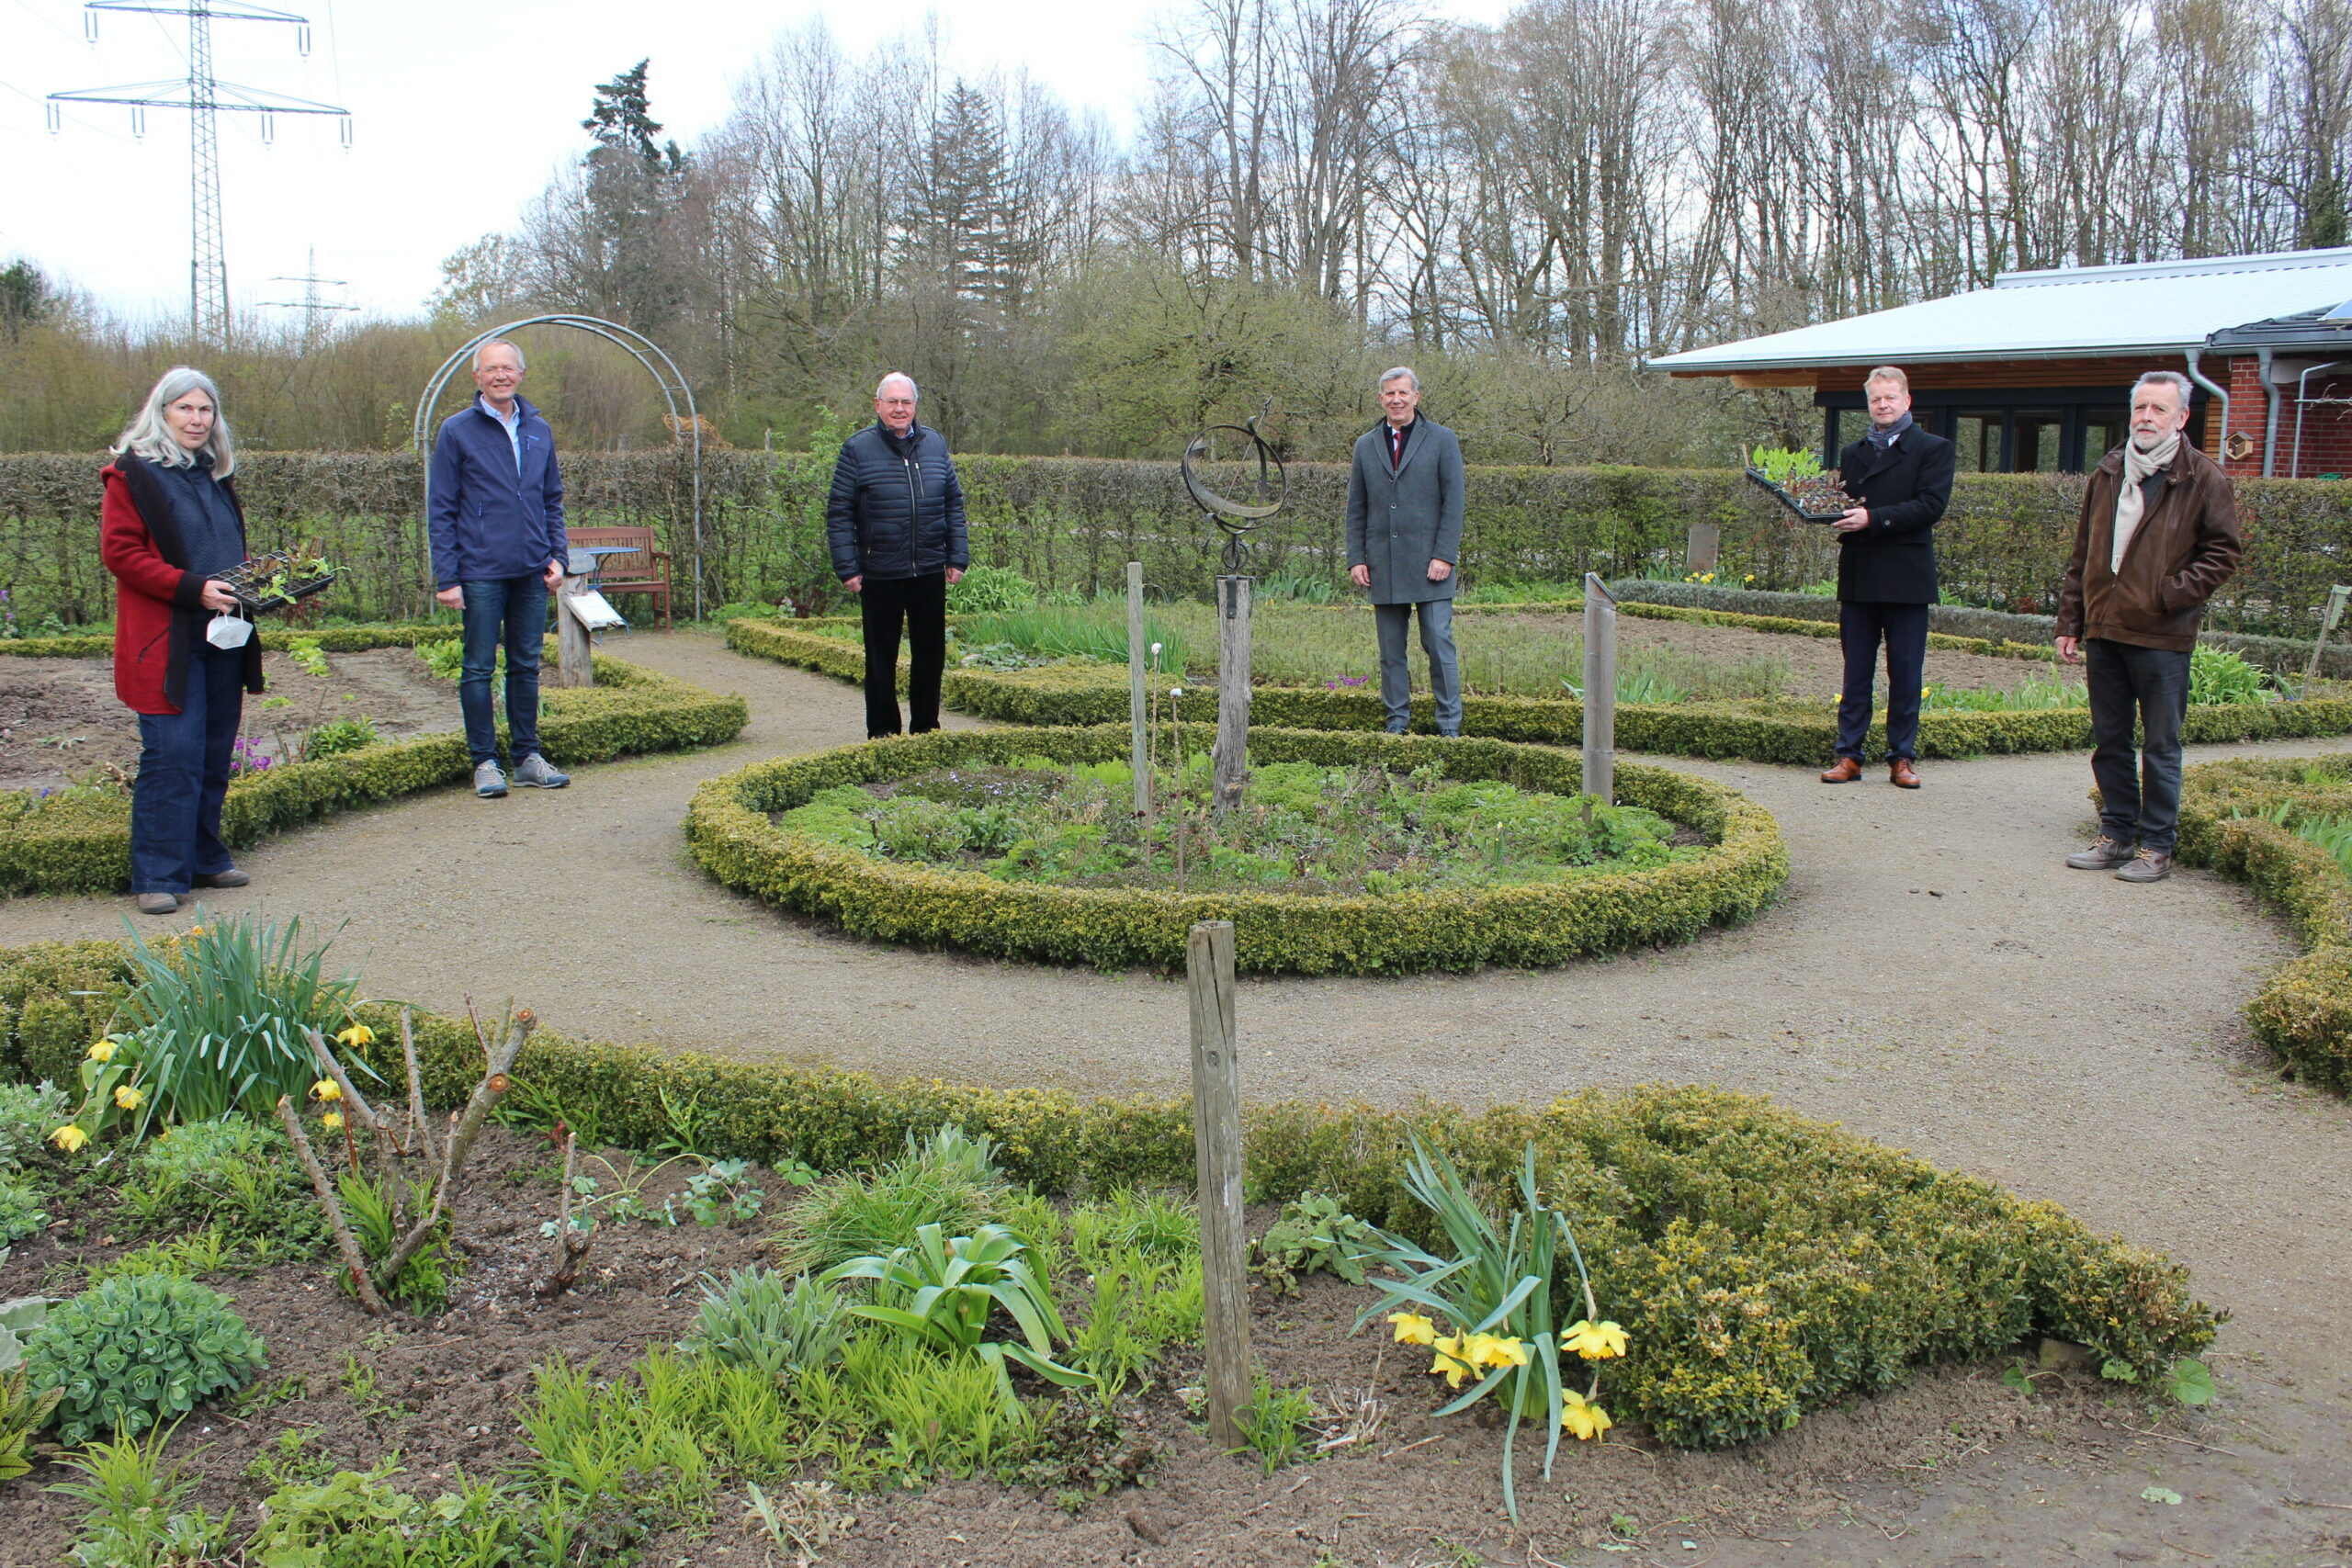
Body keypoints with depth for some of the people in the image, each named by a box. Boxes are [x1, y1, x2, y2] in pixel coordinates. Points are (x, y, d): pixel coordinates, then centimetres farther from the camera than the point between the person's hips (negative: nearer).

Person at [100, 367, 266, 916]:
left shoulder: (215, 474, 18)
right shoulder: (133, 473, -4)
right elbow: (119, 551, -11)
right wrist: (193, 588, -19)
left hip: (223, 636, 7)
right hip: (167, 640, -7)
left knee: (215, 754, 10)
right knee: (173, 756, -10)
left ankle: (204, 858, 21)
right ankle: (158, 876, -5)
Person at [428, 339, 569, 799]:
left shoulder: (539, 430, 10)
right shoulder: (457, 431, -2)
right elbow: (442, 510, -3)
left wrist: (558, 554, 3)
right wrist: (447, 577, -9)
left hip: (532, 572, 4)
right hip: (481, 572, -4)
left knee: (526, 666, 10)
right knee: (479, 669, 2)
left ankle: (527, 757, 17)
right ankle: (485, 762, 9)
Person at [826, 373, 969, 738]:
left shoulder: (936, 444, 8)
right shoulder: (857, 449, -3)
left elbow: (954, 504, 12)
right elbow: (839, 513, -4)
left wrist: (958, 557, 5)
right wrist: (847, 568, -10)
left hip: (929, 571, 3)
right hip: (879, 574, -3)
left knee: (931, 653, 9)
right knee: (881, 657, 6)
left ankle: (926, 728, 22)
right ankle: (882, 732, 17)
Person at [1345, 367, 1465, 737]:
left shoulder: (1442, 440, 4)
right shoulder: (1366, 445, 13)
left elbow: (1453, 503, -1)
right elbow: (1356, 509, 14)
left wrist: (1444, 556, -9)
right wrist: (1356, 559, 5)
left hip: (1429, 563, -3)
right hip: (1383, 565, 3)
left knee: (1439, 643, -4)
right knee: (1391, 649, 6)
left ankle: (1449, 723, 3)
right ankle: (1398, 719, 14)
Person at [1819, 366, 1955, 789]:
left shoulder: (1933, 449, 2)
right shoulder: (1852, 454, 18)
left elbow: (1931, 504, -11)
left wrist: (1873, 519, -19)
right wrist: (1840, 515, -6)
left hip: (1906, 577, -4)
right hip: (1858, 577, 4)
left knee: (1906, 672, 1)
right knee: (1856, 671, 5)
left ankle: (1902, 757, 8)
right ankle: (1849, 754, 8)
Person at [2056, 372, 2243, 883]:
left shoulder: (2204, 479, -4)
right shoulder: (2108, 473, 11)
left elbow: (2224, 552, -3)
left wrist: (2172, 594, -15)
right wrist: (2071, 621, 11)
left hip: (2162, 636, -5)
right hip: (2104, 630, 5)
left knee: (2160, 746, 2)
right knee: (2109, 741, 11)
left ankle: (2156, 846, 10)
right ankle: (2117, 834, 22)